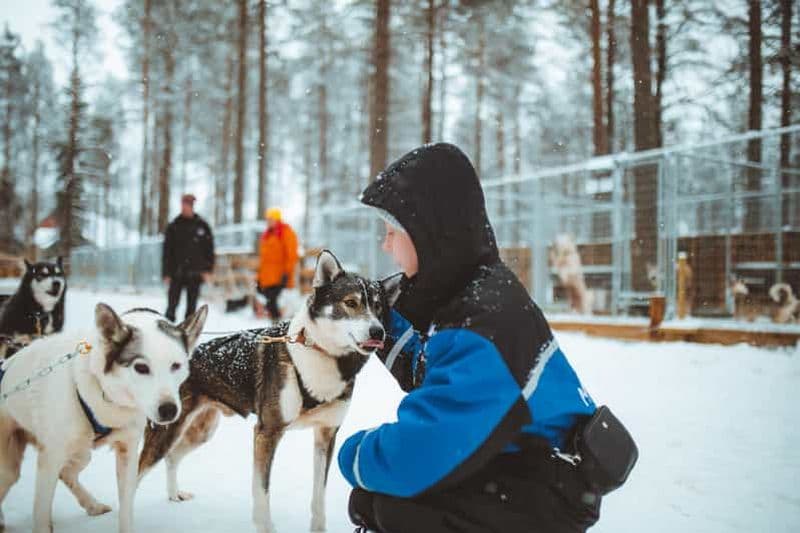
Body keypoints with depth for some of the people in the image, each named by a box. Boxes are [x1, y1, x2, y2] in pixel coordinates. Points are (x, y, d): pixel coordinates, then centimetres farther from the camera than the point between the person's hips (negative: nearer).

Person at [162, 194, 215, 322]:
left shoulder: (202, 226, 5)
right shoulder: (173, 226, 5)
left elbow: (209, 249, 6)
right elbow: (167, 251, 5)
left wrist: (208, 270, -3)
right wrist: (166, 273, -1)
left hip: (195, 273, 0)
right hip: (176, 273, 0)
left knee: (191, 306, 5)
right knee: (172, 304, -4)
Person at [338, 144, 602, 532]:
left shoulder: (483, 322, -29)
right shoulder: (460, 292, 0)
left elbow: (415, 456, -34)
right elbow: (427, 375, 16)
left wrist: (354, 453, -13)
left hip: (546, 500, -9)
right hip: (508, 465, 9)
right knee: (366, 500, 4)